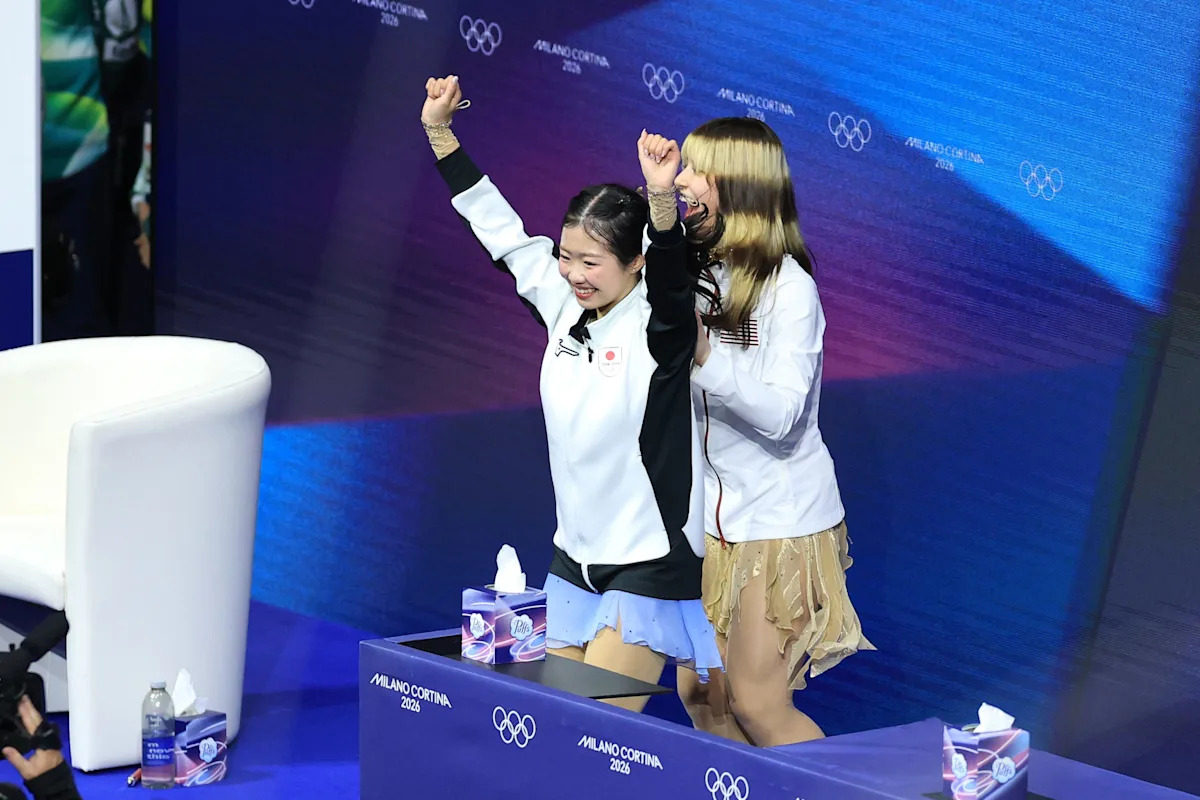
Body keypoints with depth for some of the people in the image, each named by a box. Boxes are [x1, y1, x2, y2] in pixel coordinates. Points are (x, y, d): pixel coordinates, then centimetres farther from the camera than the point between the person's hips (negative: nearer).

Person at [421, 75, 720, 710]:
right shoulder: (565, 308, 2)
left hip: (648, 565, -7)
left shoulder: (658, 324, -15)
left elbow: (670, 272, -36)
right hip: (574, 560, 7)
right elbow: (501, 230, 8)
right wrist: (439, 131, 8)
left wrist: (661, 197, -55)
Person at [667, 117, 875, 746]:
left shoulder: (786, 285, -15)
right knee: (699, 694, 10)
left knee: (756, 705, -3)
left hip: (779, 517, -6)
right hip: (709, 512, 6)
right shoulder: (692, 273, 3)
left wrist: (703, 356, -34)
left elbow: (781, 415, -24)